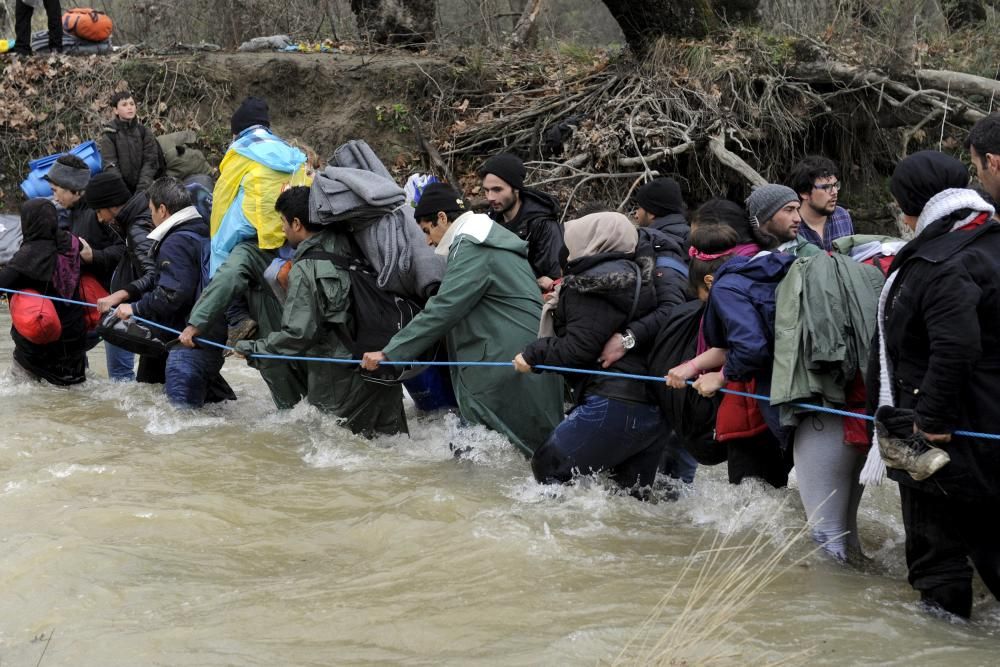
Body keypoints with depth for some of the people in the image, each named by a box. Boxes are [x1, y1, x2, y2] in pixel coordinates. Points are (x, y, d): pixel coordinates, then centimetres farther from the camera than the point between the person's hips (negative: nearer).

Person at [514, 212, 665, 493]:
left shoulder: (592, 286, -10)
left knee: (548, 467, -2)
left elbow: (578, 349, -15)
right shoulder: (634, 280, 20)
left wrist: (534, 354, -1)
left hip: (614, 404, -10)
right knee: (634, 492, 16)